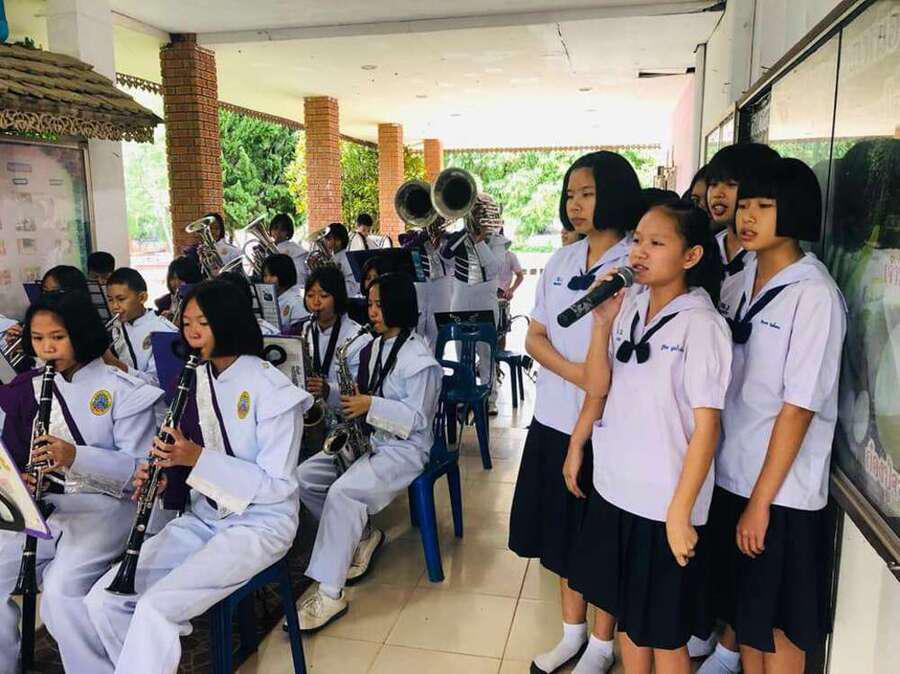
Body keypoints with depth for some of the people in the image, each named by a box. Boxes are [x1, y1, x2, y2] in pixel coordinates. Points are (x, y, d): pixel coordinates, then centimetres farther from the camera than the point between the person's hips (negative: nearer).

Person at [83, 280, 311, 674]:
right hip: (202, 516, 7)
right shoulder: (194, 380, 5)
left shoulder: (272, 390, -16)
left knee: (155, 608, -24)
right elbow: (189, 464, 14)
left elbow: (277, 487, -18)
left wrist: (197, 458, -25)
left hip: (261, 521, -7)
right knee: (102, 600, -8)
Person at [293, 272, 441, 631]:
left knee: (342, 493, -30)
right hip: (368, 438, 9)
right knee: (304, 477, -5)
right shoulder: (374, 347, 11)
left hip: (404, 447, -9)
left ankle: (330, 595, -23)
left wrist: (372, 406, -24)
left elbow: (418, 420, -16)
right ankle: (361, 536, 9)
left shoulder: (418, 358, -14)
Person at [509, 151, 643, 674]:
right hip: (554, 418, 6)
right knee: (560, 532, 18)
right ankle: (573, 632, 39)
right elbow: (535, 337, 4)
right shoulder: (561, 262, 8)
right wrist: (574, 372, -10)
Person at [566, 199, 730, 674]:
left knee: (664, 633, 13)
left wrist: (680, 513, -16)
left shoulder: (701, 324, -15)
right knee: (626, 612, 22)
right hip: (615, 488, 5)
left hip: (664, 504, -5)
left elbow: (706, 426, -14)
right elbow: (598, 389, 2)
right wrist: (602, 323, -10)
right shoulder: (628, 306, 1)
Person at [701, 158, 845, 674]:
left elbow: (799, 408, -17)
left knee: (778, 621, 12)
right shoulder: (740, 283, 3)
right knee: (740, 601, 22)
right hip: (731, 473, 6)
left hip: (781, 488, -6)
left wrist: (761, 501, -15)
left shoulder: (814, 294, -16)